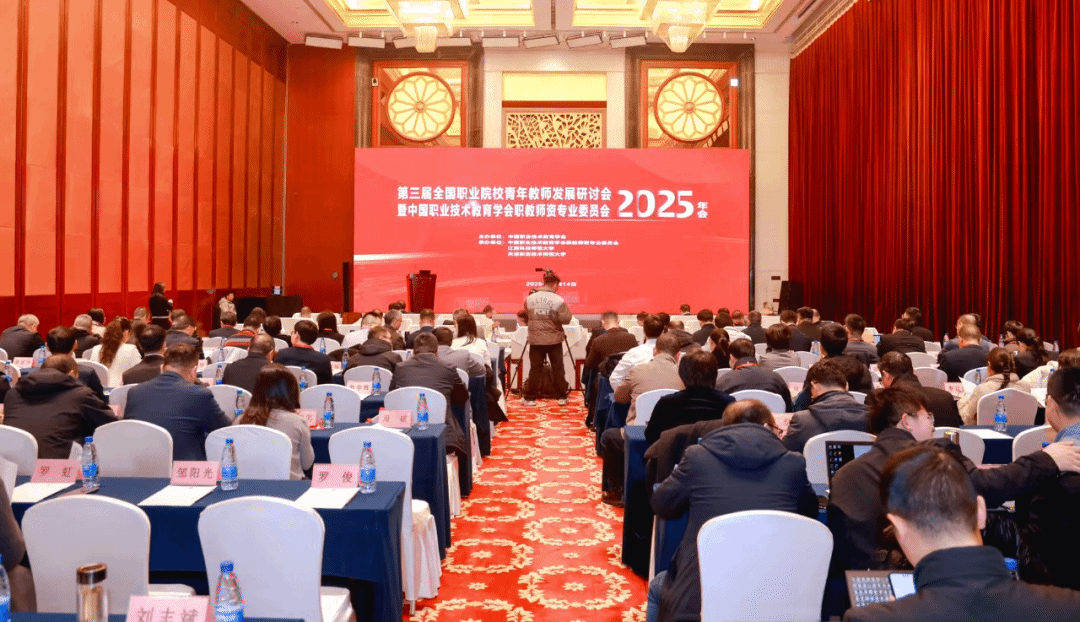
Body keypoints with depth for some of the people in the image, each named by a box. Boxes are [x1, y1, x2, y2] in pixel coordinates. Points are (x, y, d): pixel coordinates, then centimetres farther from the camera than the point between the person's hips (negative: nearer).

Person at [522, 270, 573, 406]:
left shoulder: (530, 298, -2)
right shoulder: (558, 300, -11)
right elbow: (567, 319, -12)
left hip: (535, 339, 2)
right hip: (554, 339, -2)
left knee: (535, 368, 7)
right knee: (557, 368, 9)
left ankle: (530, 397, 10)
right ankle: (562, 396, 15)